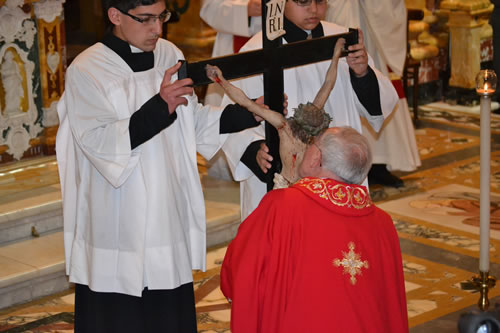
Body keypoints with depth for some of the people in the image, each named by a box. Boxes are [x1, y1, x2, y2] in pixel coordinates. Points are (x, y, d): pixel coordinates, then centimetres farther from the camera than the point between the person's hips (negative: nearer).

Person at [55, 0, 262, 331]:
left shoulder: (170, 56, 5)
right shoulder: (87, 71, -12)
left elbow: (193, 122, 16)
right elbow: (99, 142, -21)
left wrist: (249, 113, 3)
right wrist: (160, 107, -30)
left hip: (169, 218, 5)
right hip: (117, 228, -5)